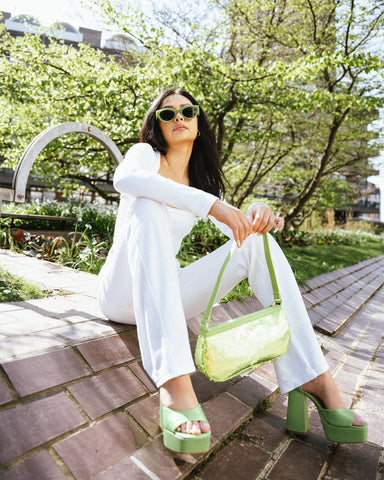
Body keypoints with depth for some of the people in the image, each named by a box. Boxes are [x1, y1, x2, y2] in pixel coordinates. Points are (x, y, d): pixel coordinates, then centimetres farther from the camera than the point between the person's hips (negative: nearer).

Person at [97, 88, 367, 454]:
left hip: (166, 295, 4)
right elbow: (124, 178, -26)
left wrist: (258, 215, -21)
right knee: (147, 206, -32)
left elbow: (240, 230, 4)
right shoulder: (145, 154, 1)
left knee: (258, 241, -12)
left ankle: (311, 380, -22)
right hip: (123, 291, -4)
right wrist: (208, 203, -38)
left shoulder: (202, 182, 16)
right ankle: (173, 382, -46)